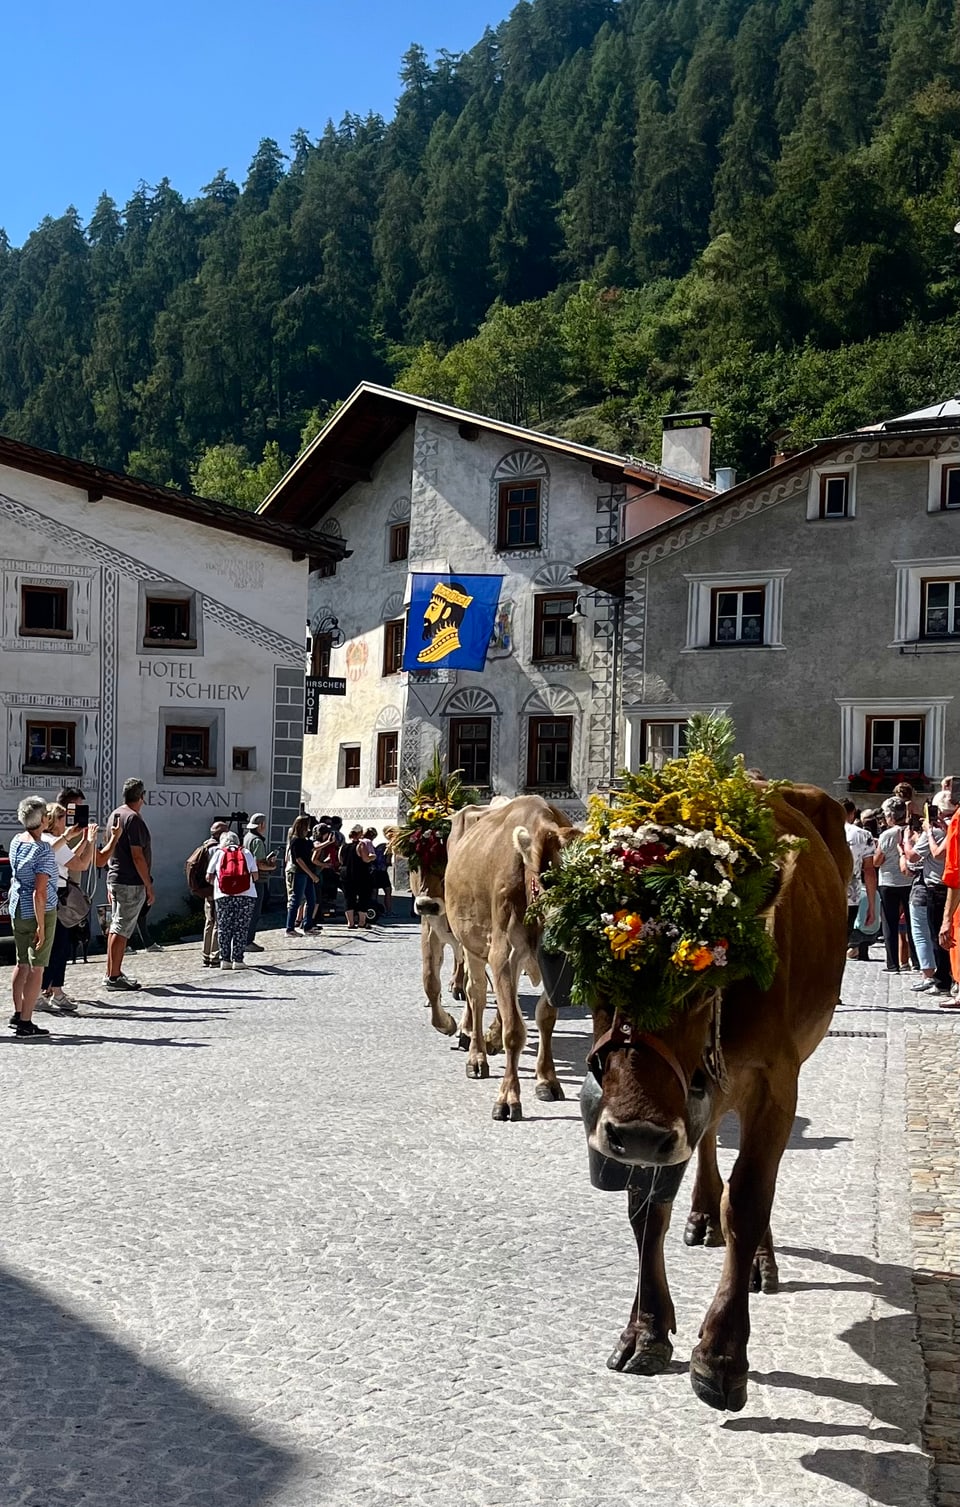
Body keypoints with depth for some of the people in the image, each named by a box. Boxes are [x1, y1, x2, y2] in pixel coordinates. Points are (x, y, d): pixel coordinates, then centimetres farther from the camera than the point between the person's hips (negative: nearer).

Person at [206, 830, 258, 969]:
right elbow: (255, 876, 6)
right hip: (246, 895, 0)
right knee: (241, 928, 5)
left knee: (223, 928, 9)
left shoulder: (218, 853, 9)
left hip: (223, 896, 0)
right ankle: (238, 960, 3)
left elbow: (209, 876, 5)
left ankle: (225, 959, 8)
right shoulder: (246, 852, 10)